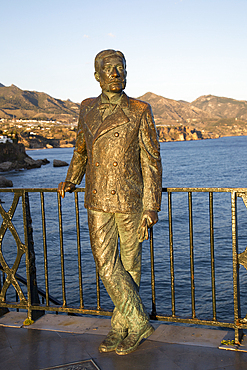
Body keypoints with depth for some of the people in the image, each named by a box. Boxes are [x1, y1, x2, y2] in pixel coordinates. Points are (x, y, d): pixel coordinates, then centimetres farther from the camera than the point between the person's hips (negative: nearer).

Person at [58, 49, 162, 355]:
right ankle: (139, 322, 16)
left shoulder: (140, 111, -6)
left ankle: (121, 325, 25)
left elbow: (151, 161, -6)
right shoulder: (87, 109, 6)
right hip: (98, 201, 3)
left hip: (131, 201, -3)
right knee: (106, 264, -1)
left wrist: (151, 207, -10)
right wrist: (71, 180, 20)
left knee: (129, 264, 9)